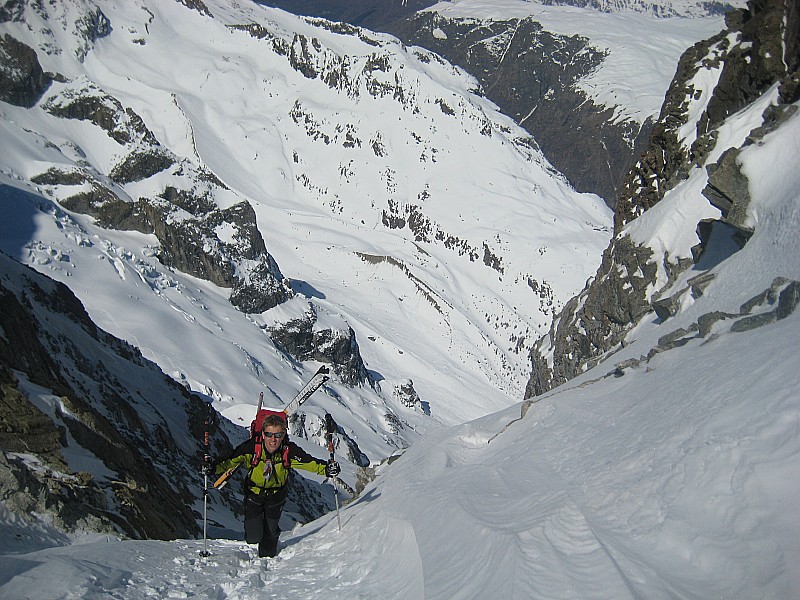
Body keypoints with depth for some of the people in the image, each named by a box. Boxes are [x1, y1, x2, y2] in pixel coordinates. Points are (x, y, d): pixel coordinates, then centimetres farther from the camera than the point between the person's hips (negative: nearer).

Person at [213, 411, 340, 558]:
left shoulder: (290, 451, -25)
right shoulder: (251, 447, -28)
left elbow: (309, 462, -20)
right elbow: (230, 461, -19)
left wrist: (327, 469, -37)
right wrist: (213, 467, -35)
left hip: (276, 494, 1)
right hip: (254, 492, -1)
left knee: (270, 533, 12)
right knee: (253, 537, -4)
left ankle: (267, 560, 46)